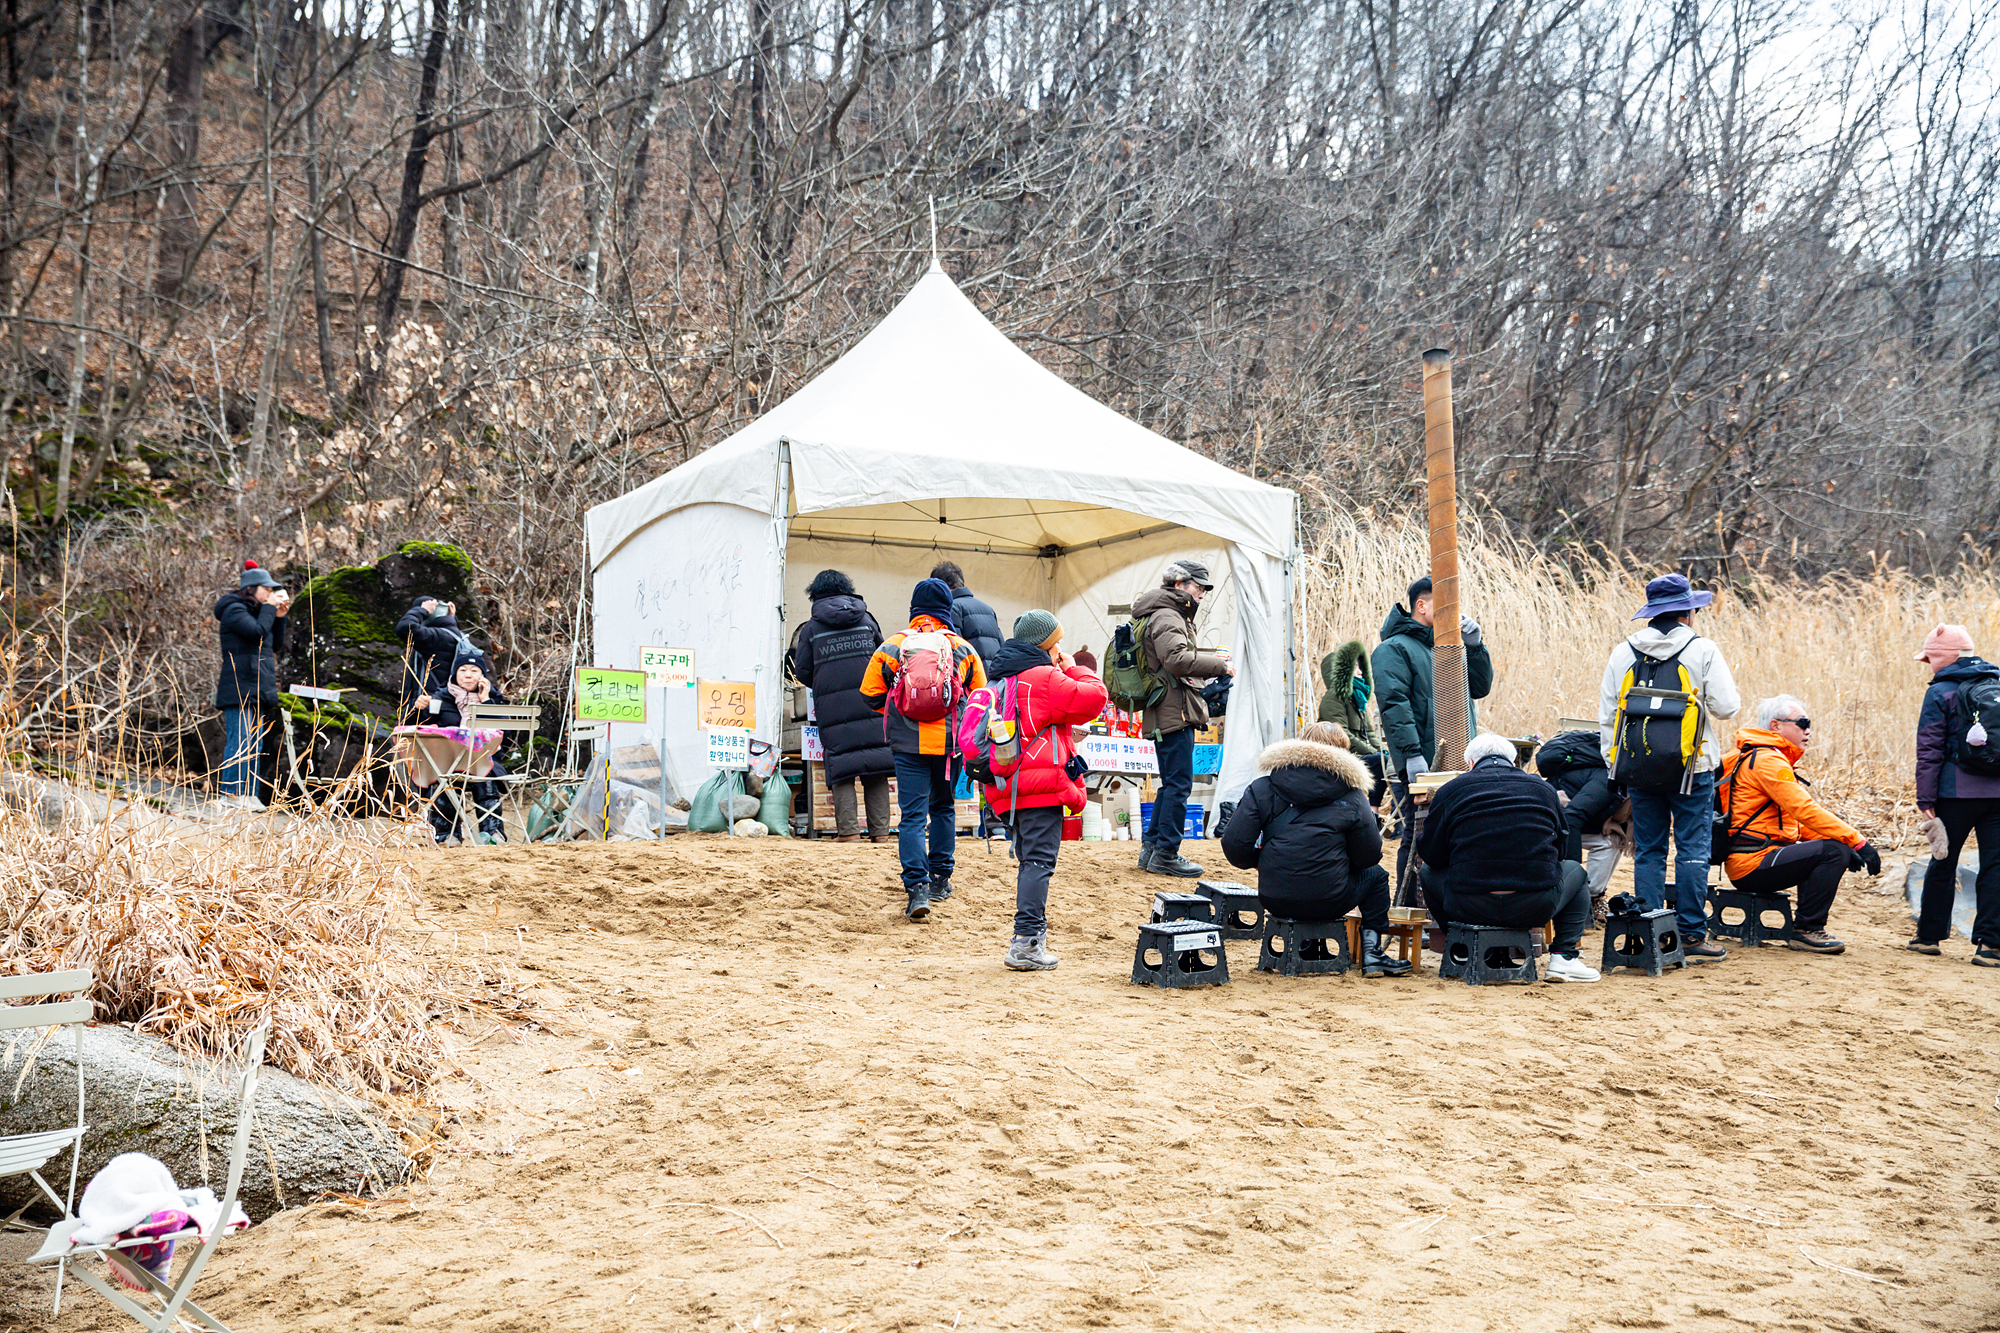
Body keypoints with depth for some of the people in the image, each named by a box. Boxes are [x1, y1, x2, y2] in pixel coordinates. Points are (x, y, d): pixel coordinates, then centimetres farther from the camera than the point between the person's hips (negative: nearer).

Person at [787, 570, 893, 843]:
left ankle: (848, 829, -6)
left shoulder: (811, 627, 5)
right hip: (870, 702, 2)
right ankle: (880, 829, 1)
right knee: (875, 765, 3)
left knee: (841, 768, 0)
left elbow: (803, 672, 5)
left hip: (833, 705, -2)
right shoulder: (866, 619, 11)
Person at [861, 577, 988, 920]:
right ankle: (940, 879, 28)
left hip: (908, 743, -2)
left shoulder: (893, 646, -2)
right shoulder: (962, 648, 2)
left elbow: (871, 693, 2)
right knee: (943, 807, 21)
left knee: (913, 814, -4)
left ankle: (917, 887, -18)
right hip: (950, 741, 2)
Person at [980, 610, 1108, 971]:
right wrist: (1073, 670, 3)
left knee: (1029, 860, 16)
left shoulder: (1004, 678, 20)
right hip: (1042, 783, -9)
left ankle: (1030, 935, 19)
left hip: (1010, 787, 9)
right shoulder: (1045, 678, -8)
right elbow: (1093, 699, -9)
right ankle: (1026, 941, -15)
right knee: (1039, 860, -9)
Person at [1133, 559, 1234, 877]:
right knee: (1179, 784, -8)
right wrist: (1220, 665, -20)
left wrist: (1209, 659, 10)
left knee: (1172, 784, 16)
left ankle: (1151, 848, 21)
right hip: (1174, 714, -11)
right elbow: (1177, 659, -26)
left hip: (1172, 715, 11)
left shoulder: (1175, 616, 25)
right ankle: (1166, 854, -4)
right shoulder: (1165, 617, -11)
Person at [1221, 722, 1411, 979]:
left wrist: (1257, 862, 19)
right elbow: (1370, 856, 2)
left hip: (1274, 900, 3)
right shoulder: (1351, 797, 0)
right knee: (1376, 875, 27)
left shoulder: (1262, 788, 2)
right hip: (1327, 903, -3)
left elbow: (1234, 845, -4)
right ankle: (1371, 950, 21)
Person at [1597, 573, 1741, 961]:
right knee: (1692, 848, 2)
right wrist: (1731, 692, 16)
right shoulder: (1702, 650, -5)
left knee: (1648, 851, 8)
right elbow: (1725, 707, -7)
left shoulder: (1622, 653, 6)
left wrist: (1614, 766, 14)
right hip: (1692, 767, -3)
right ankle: (1692, 934, 1)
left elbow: (1606, 715, 8)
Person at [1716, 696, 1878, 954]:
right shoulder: (1767, 761, -12)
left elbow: (1797, 820, 23)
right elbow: (1806, 811, -21)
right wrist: (1858, 843, -19)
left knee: (1829, 846, 19)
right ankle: (1806, 930, -11)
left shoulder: (1766, 757, 22)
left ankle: (1805, 926, 16)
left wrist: (1850, 844, 12)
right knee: (1834, 851, -19)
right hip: (1753, 864, -11)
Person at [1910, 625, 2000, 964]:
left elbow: (1929, 751, -7)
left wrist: (1925, 799, -5)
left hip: (1958, 793, -3)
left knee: (1943, 863, 9)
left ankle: (1929, 936, 19)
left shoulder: (1941, 692, -3)